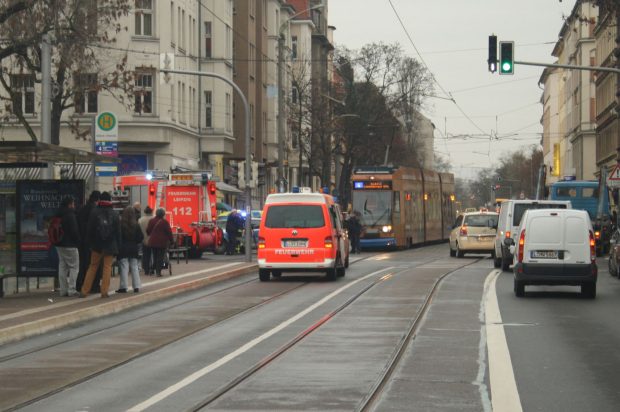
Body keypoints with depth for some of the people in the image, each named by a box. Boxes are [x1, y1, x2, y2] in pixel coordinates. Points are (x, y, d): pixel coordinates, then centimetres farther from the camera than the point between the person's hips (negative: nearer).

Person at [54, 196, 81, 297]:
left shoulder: (58, 215, 11)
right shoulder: (70, 215, -15)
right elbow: (74, 231, -15)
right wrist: (77, 241, -2)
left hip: (59, 244, 8)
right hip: (70, 245, -8)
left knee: (62, 266, 11)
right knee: (74, 267, -2)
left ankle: (63, 289, 11)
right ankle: (71, 289, -7)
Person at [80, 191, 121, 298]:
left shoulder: (94, 213, -4)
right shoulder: (115, 214, -2)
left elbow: (89, 230, -2)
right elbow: (118, 231, 1)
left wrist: (90, 243, 8)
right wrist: (118, 246, 6)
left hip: (97, 245, 1)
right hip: (110, 245, -1)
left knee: (92, 266, 9)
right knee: (107, 267, 3)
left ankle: (84, 291, 7)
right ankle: (104, 291, -2)